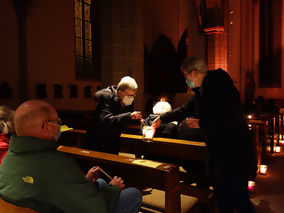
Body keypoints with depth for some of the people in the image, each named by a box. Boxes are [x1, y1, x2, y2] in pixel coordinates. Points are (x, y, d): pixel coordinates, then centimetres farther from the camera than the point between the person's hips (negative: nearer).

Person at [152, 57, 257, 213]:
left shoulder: (221, 86, -18)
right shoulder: (206, 89, 12)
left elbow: (232, 121, -25)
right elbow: (186, 109, 22)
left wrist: (201, 124, -18)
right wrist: (162, 118, 27)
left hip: (234, 154, -9)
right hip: (219, 153, 9)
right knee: (222, 198, 19)